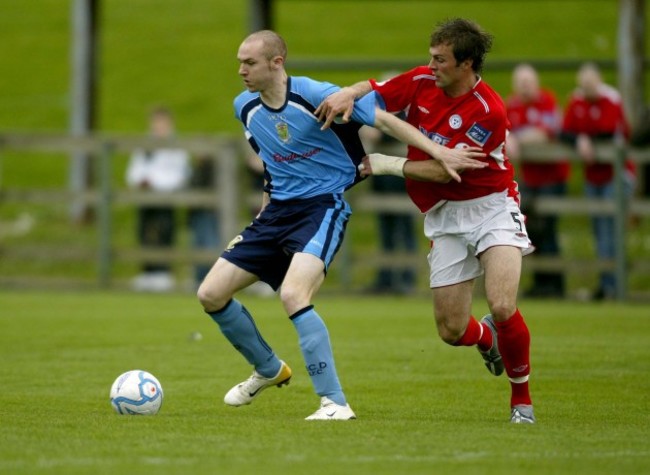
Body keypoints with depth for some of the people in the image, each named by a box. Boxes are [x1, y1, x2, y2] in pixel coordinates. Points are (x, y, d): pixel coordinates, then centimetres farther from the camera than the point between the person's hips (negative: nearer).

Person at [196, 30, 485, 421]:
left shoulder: (314, 95, -17)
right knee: (211, 294, 2)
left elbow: (383, 120, -15)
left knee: (293, 295, -30)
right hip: (277, 211, 7)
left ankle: (335, 402, -22)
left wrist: (439, 151, -22)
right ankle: (269, 370, 26)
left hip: (324, 207, -7)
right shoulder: (245, 107, 3)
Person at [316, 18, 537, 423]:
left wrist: (388, 165, -14)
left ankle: (522, 398, -1)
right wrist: (347, 94, -16)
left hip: (490, 207, -5)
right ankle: (487, 338, 39)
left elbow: (444, 170, -20)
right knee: (451, 330, -1)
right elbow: (374, 90, 8)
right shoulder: (422, 82, -3)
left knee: (502, 306, -25)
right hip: (445, 217, 5)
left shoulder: (488, 111, -20)